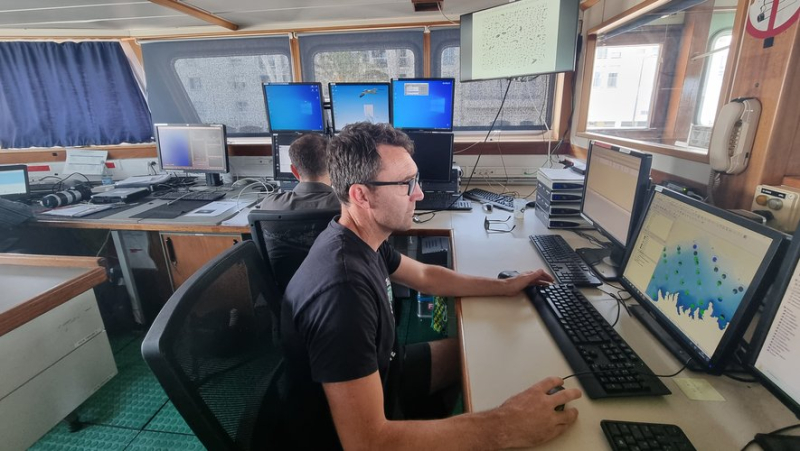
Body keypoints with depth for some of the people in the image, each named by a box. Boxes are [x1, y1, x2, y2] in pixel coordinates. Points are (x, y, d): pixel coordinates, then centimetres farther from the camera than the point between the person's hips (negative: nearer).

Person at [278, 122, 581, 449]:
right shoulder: (342, 289, -39)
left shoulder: (361, 239, -8)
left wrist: (504, 287, 7)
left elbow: (426, 277, 7)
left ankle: (444, 412, 39)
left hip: (377, 373, 7)